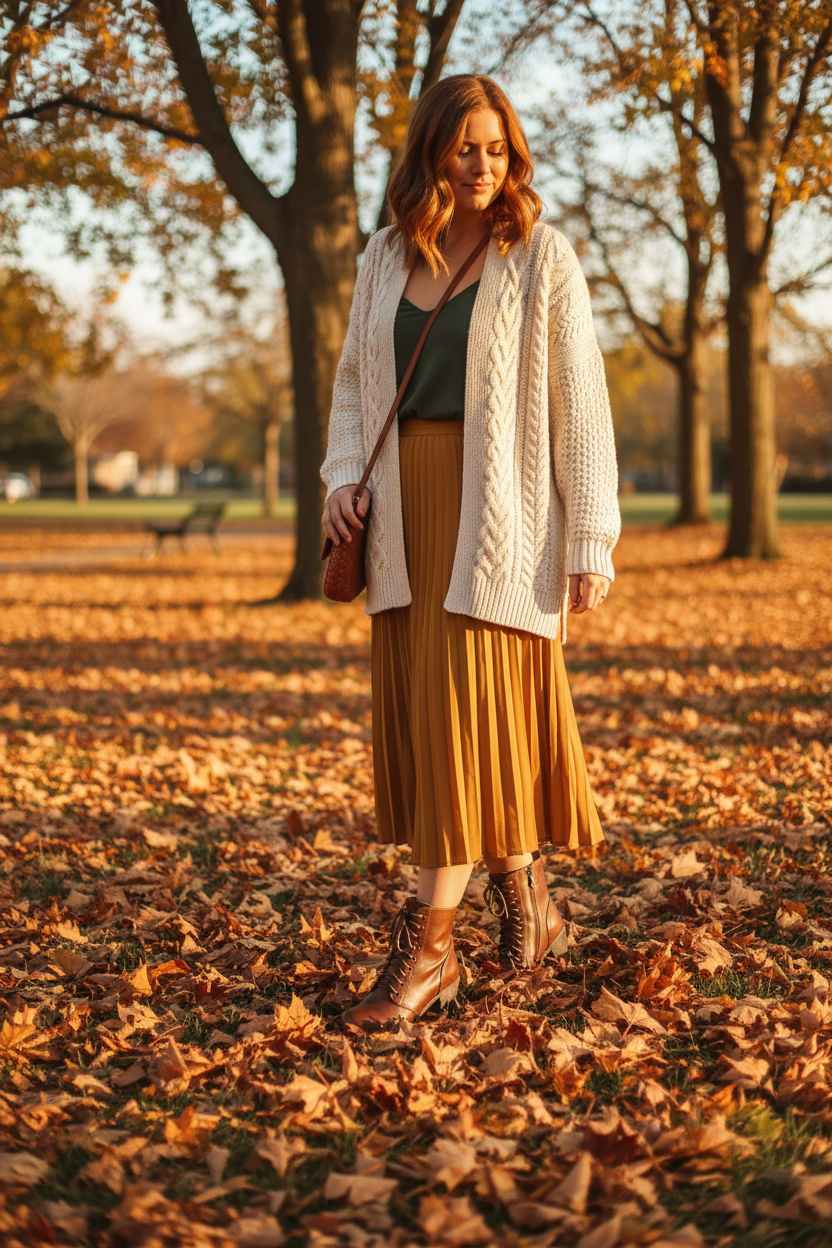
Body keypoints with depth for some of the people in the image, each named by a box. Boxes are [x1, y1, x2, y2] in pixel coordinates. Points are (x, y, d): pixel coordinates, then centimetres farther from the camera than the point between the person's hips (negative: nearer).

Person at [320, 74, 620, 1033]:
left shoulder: (540, 257, -1)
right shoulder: (386, 257, 12)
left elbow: (580, 404, -4)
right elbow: (354, 380, 19)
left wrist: (591, 541, -9)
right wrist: (343, 478, 2)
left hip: (498, 511, -5)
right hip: (405, 509, 5)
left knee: (473, 715, -8)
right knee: (422, 717, 6)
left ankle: (426, 944, -3)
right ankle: (525, 898, 24)